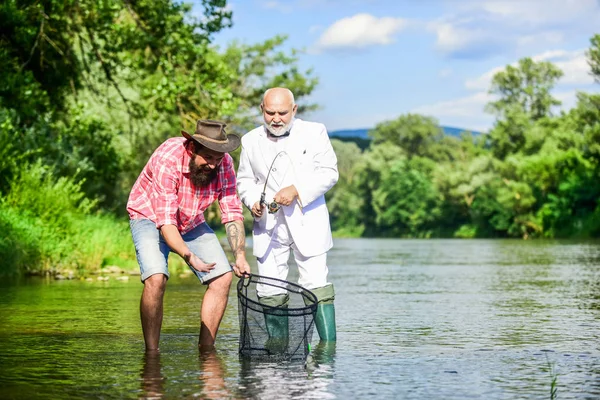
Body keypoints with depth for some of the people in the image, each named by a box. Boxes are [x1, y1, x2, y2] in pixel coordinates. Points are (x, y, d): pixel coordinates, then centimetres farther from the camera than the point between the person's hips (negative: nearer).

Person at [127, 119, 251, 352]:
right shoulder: (167, 159, -35)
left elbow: (232, 213, -14)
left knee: (222, 277, -8)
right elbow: (165, 222, -37)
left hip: (191, 223, 5)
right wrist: (189, 257, -51)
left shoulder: (223, 164, -19)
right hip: (150, 217, -5)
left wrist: (240, 256, -27)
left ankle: (205, 349, 1)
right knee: (156, 279, -28)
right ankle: (151, 352, -16)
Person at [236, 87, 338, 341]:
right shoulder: (251, 141, 9)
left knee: (317, 286, -10)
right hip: (268, 225, 3)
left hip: (307, 222, -2)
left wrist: (296, 190, -16)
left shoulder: (314, 132, 2)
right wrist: (252, 201, -5)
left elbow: (329, 172, -3)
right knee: (270, 292, 1)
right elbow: (244, 180, 17)